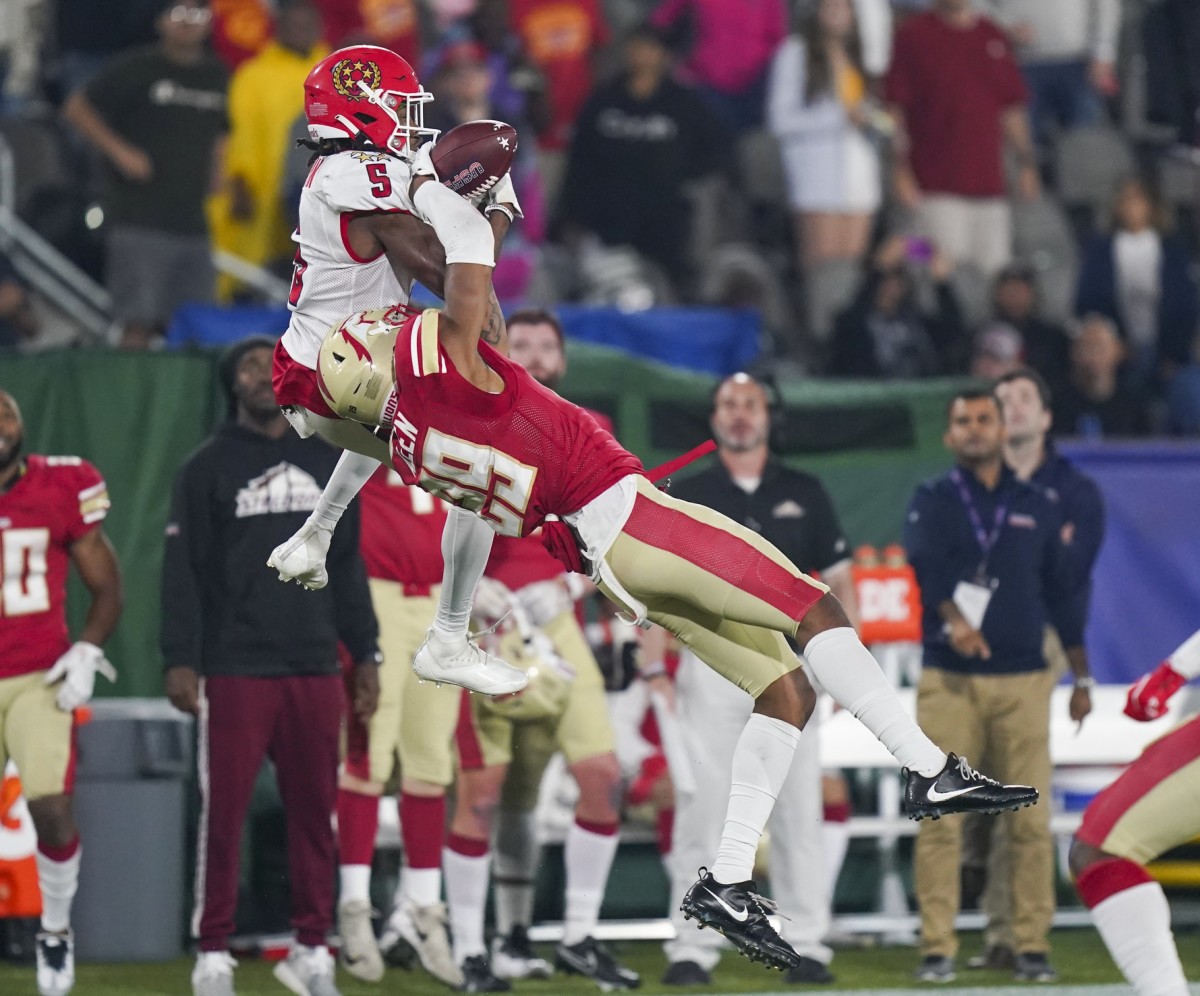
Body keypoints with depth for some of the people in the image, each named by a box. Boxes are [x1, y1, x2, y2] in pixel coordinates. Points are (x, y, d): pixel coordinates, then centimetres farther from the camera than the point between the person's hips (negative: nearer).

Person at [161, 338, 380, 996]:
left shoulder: (324, 462, 14)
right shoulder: (208, 468, 2)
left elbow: (347, 566, 18)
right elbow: (183, 570, -2)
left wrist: (364, 652, 14)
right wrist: (180, 660, -10)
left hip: (314, 667, 4)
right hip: (235, 668, -4)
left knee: (315, 810, 4)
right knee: (224, 811, -5)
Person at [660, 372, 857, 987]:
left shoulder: (803, 494, 11)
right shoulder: (686, 497, 8)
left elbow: (839, 583, 12)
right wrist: (653, 668, -4)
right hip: (709, 664, -1)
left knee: (798, 809, -1)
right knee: (701, 809, -4)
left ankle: (806, 945, 3)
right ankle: (692, 948, -1)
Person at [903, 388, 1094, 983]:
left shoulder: (1037, 508, 13)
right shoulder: (933, 502, 5)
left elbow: (1061, 595, 17)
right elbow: (926, 562, -15)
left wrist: (1081, 677, 15)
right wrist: (953, 617, -35)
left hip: (1023, 680, 2)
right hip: (948, 680, -2)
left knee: (1030, 818, -2)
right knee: (940, 818, -5)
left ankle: (1033, 946, 3)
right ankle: (937, 948, -2)